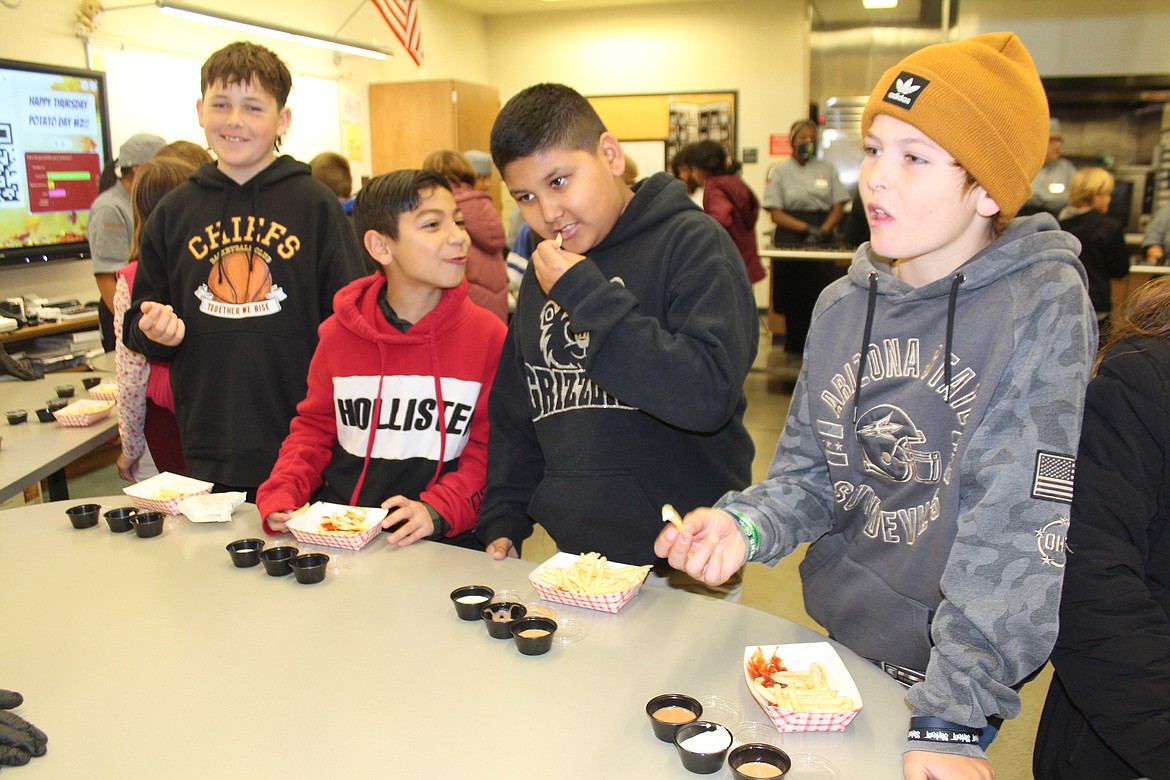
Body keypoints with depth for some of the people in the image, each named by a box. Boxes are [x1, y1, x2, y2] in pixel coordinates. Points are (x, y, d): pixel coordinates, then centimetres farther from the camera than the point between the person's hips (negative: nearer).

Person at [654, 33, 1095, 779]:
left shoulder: (1041, 306, -18)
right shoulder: (842, 305, -3)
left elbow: (1017, 526, -24)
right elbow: (809, 473, 1)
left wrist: (955, 717, -28)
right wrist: (745, 524, -20)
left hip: (964, 665, -4)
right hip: (836, 638, 5)